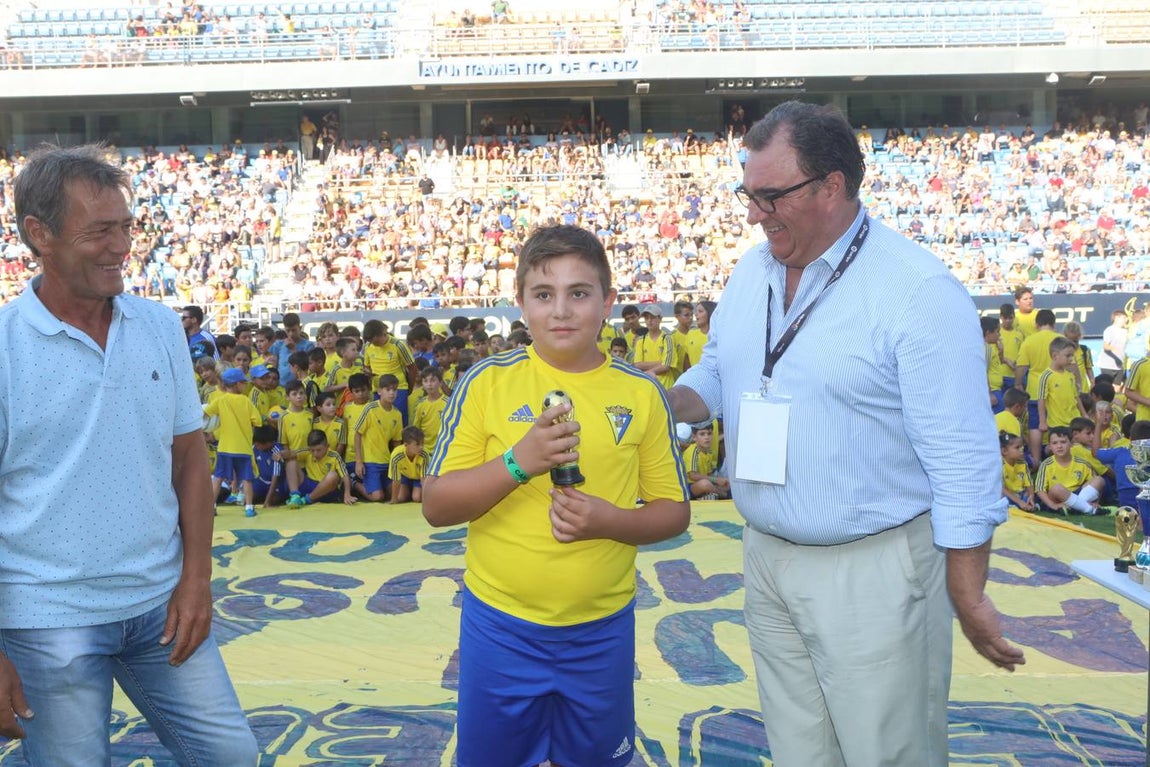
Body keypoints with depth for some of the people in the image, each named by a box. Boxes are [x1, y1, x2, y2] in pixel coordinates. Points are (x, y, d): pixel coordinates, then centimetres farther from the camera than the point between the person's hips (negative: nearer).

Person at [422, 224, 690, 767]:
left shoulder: (641, 395, -3)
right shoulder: (487, 383, -6)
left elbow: (674, 512, 3)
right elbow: (436, 506, -6)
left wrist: (610, 521, -18)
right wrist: (518, 462, -22)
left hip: (603, 631, 1)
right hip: (499, 626, 0)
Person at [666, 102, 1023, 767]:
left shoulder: (919, 291, -17)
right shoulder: (751, 273, 5)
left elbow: (963, 462, -17)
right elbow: (713, 376, 18)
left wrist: (969, 599, -14)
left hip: (873, 568, -6)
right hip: (766, 557, 7)